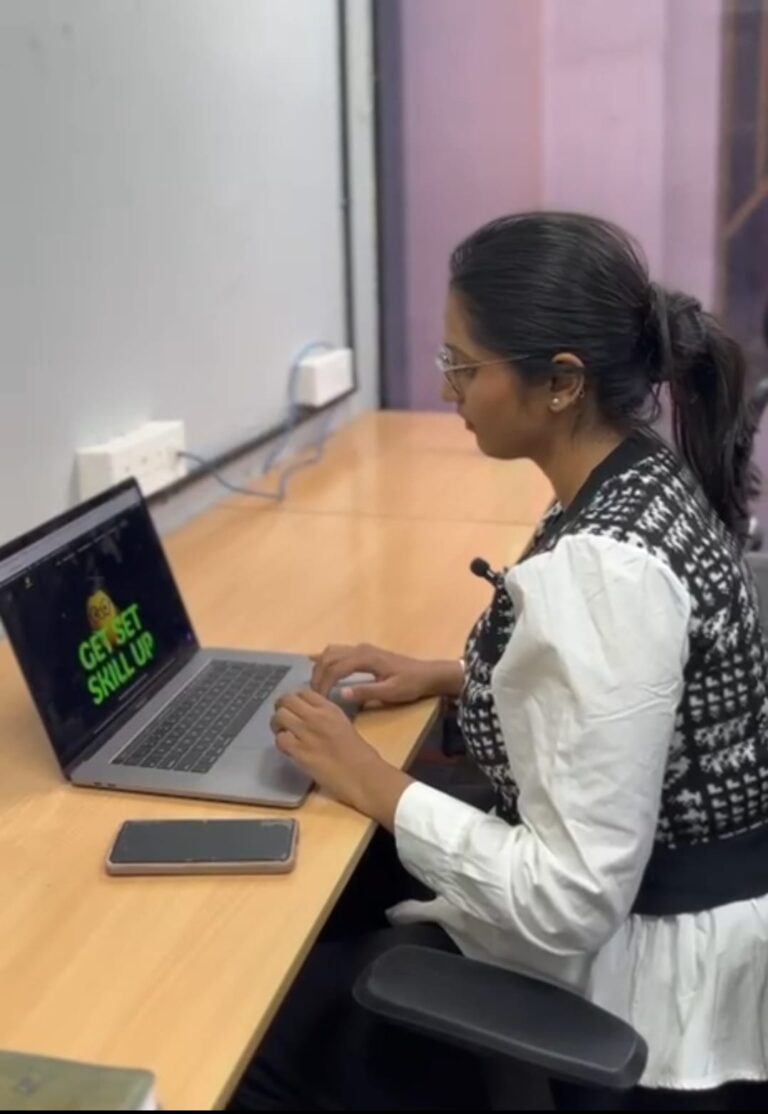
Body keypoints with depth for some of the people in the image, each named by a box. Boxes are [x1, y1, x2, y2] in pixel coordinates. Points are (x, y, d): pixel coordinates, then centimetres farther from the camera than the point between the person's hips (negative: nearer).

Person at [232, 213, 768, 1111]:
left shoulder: (599, 569, -31)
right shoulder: (654, 481, -2)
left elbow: (571, 903, -28)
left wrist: (374, 786, -18)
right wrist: (449, 677, 6)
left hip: (651, 961, -8)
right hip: (686, 897, 9)